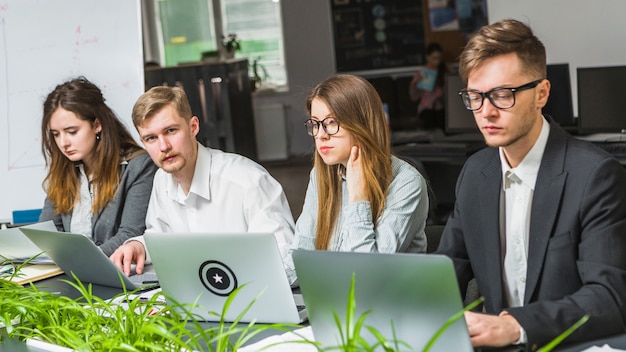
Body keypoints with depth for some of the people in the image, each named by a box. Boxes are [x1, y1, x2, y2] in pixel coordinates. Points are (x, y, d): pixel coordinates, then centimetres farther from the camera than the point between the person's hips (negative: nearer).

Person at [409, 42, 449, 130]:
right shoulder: (421, 74, 9)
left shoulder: (444, 72, 13)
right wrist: (414, 84, -8)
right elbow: (414, 98, 6)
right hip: (426, 108, -1)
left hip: (440, 107, 1)